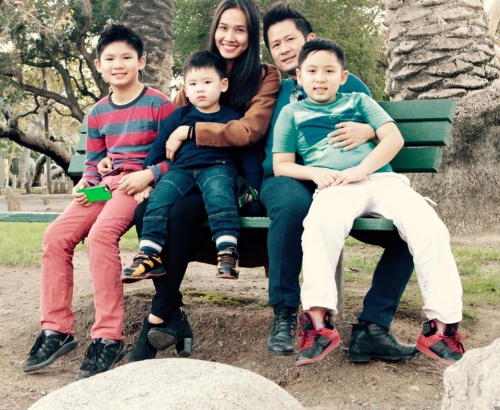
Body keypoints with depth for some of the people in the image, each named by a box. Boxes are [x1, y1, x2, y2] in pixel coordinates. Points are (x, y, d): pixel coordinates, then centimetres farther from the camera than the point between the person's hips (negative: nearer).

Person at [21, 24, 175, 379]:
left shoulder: (159, 105, -1)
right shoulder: (98, 113, 17)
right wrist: (84, 185, 1)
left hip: (141, 184, -6)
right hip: (105, 186, 7)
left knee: (101, 234, -32)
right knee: (56, 235, -13)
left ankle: (109, 337, -24)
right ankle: (57, 330, -4)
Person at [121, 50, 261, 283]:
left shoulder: (232, 118, 11)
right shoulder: (180, 115, 17)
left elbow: (248, 154, 10)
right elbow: (158, 147, 17)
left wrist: (254, 187, 2)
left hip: (218, 167, -2)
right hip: (181, 168, 3)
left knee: (218, 193, -36)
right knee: (160, 196, -25)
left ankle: (227, 250, -41)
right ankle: (149, 254, -26)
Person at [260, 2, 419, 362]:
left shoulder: (349, 85, 18)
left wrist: (368, 130, -11)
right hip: (286, 181, -1)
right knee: (293, 202, -39)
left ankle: (372, 328, -15)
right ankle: (284, 314, -25)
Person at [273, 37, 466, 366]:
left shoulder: (358, 101, 23)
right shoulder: (292, 113, 21)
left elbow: (394, 138, 10)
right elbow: (281, 165, 14)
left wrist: (362, 169, -8)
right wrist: (314, 173, -7)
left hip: (382, 178, 2)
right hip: (334, 187, -2)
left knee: (430, 229, -25)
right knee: (321, 224, -39)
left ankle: (442, 326, -20)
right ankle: (317, 320, -38)